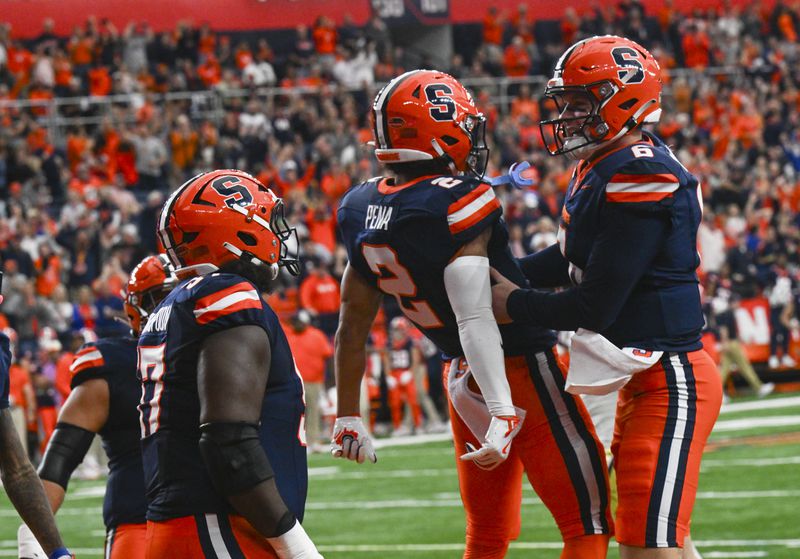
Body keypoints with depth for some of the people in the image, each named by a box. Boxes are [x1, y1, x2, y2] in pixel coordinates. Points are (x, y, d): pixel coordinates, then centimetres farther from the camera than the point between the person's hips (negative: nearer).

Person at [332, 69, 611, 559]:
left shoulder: (363, 211, 0)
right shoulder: (457, 203, -23)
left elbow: (353, 324, 8)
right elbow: (475, 319, -31)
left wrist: (348, 417, 17)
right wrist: (503, 413, -36)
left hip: (460, 376, 8)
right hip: (522, 371, -8)